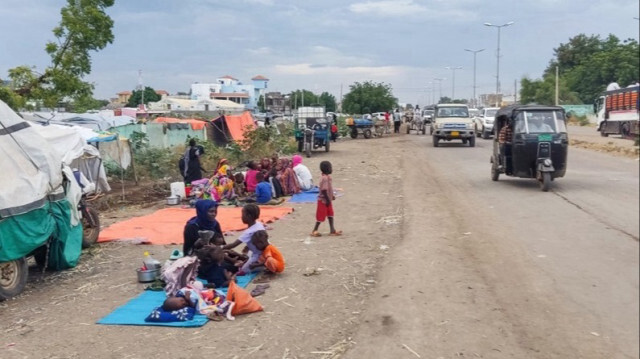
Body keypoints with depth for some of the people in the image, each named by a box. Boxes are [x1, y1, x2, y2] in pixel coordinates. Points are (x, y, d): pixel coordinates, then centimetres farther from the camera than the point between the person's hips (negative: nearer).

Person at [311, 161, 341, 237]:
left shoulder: (328, 177, 6)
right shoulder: (325, 178, -25)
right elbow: (324, 190, -27)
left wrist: (331, 196, 20)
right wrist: (327, 200, -24)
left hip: (328, 200, 10)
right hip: (323, 200, -10)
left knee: (330, 214, 12)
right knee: (321, 216, 0)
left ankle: (332, 230, 16)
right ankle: (314, 231, 11)